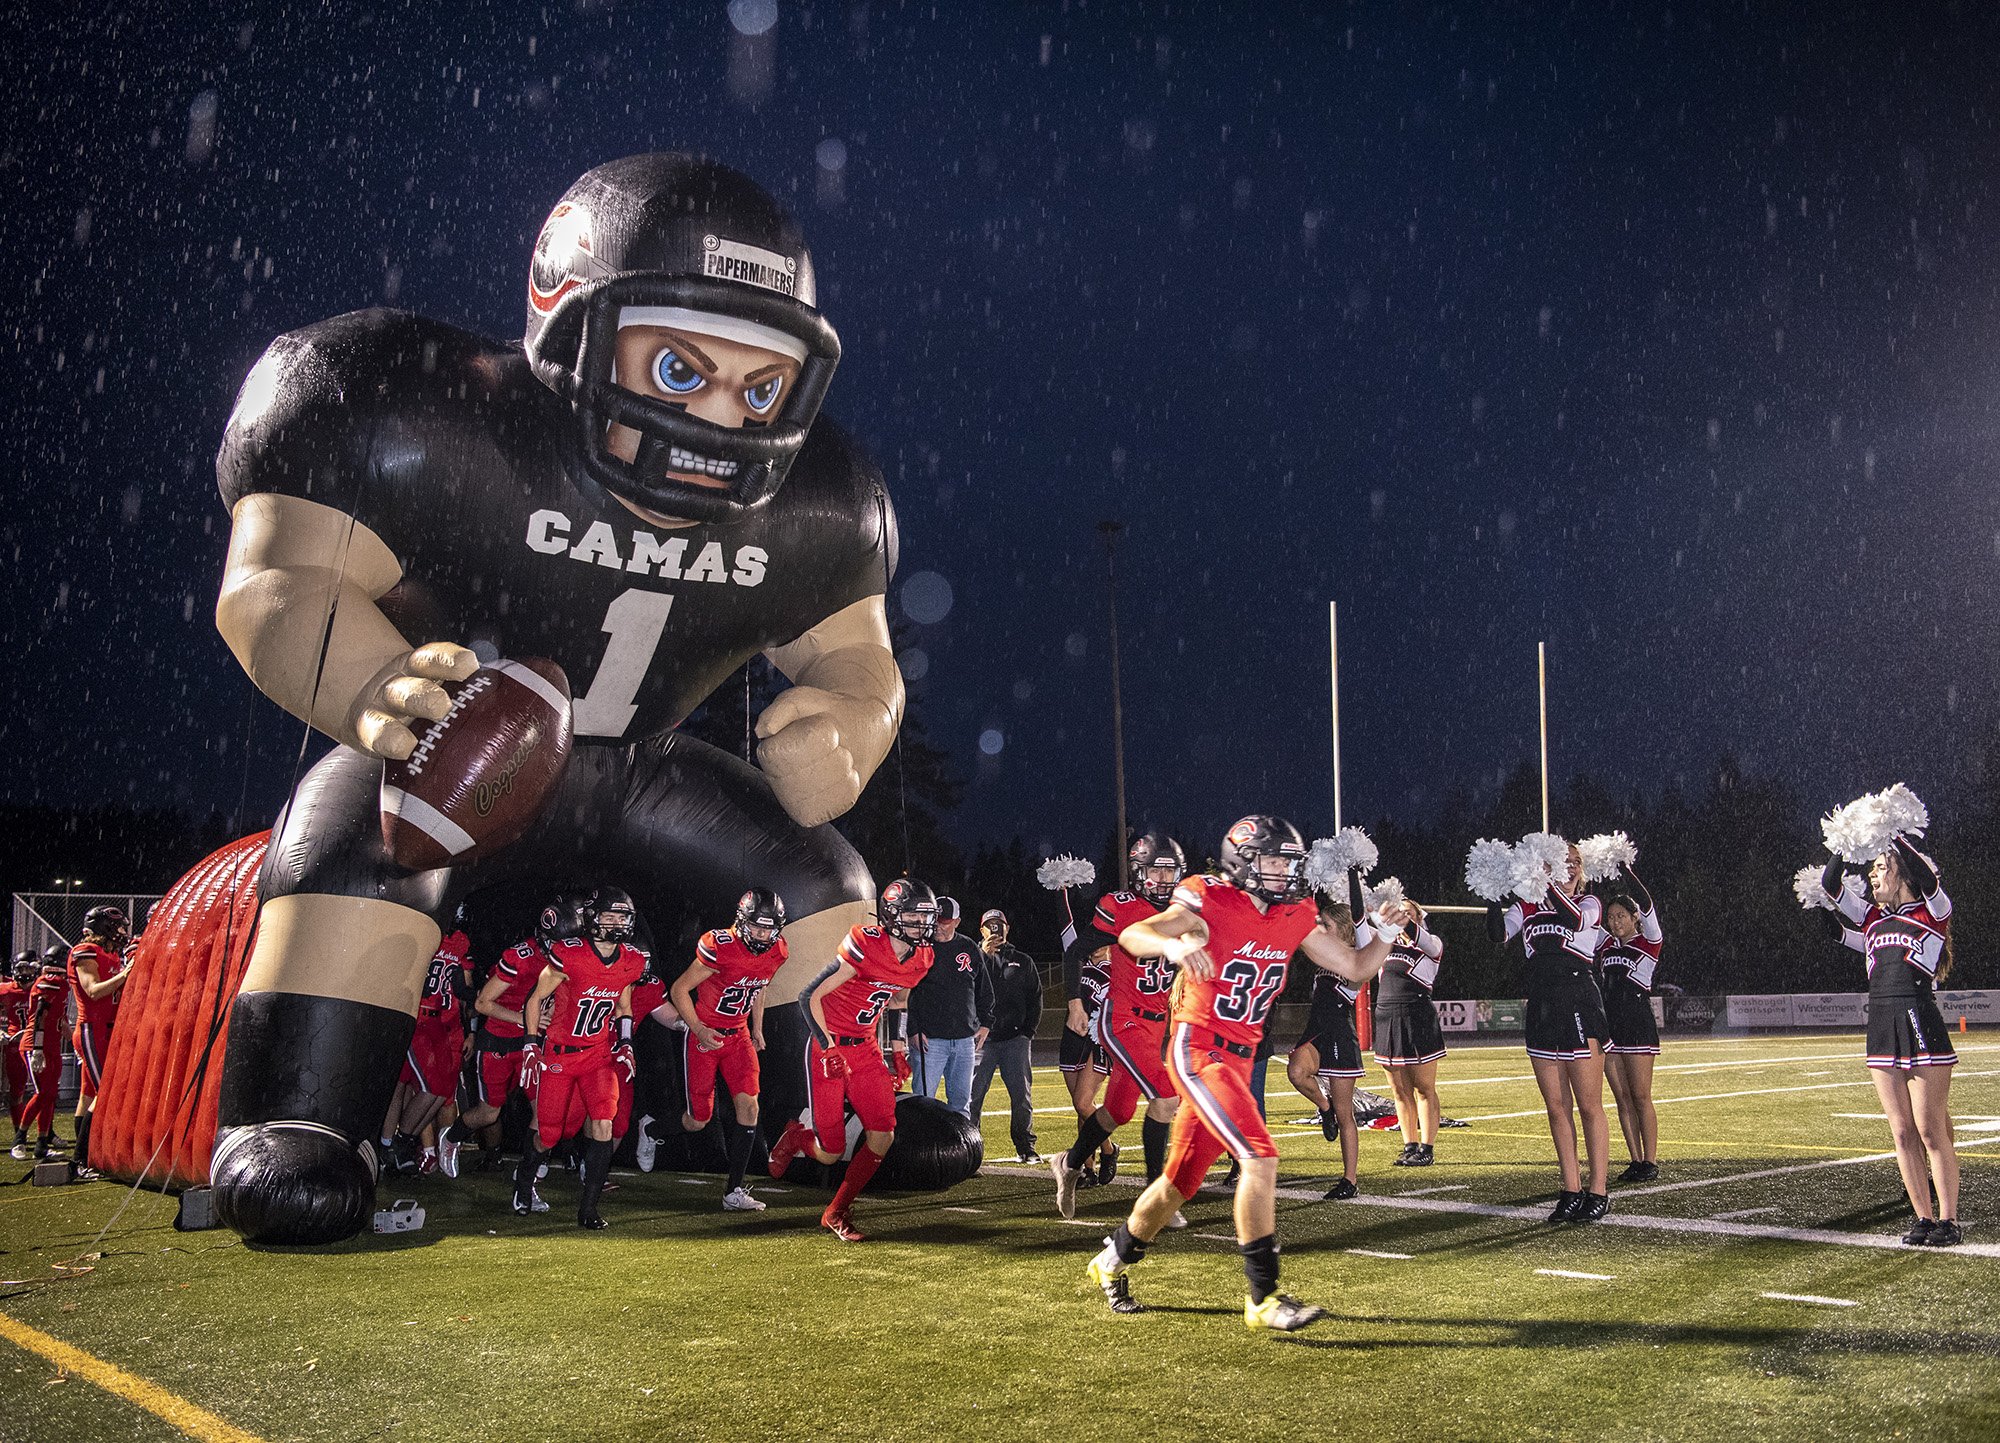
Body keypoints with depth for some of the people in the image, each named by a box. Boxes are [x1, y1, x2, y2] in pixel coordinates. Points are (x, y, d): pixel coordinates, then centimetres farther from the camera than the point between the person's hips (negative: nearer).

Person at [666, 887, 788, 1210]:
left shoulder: (776, 953, -6)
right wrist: (699, 1030, -21)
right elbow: (679, 990, -14)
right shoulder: (720, 948, -25)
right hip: (703, 1035, -5)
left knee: (748, 1106, -11)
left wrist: (757, 1029, 15)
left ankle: (734, 1192, -3)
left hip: (738, 1036, 5)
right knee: (698, 1121, 1)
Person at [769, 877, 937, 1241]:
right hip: (829, 1048, -6)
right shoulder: (864, 946, -23)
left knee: (882, 1136, -6)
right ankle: (797, 1136, 33)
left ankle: (836, 1212, 12)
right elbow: (810, 997, -17)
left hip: (866, 1050, 6)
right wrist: (829, 1048, -19)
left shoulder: (919, 959, 0)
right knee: (830, 1153, -3)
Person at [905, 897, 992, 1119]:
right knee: (924, 1100, -5)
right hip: (928, 1039, -4)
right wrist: (913, 1031, -11)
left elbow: (985, 991, 19)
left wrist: (985, 1024, 10)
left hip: (965, 1040, 4)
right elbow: (904, 995, -5)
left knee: (961, 1100, 10)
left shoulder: (970, 951, 10)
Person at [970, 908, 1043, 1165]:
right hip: (982, 1037, -2)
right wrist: (983, 953, -17)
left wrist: (1028, 1031, 7)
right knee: (972, 1096, -7)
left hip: (1015, 1038, 2)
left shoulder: (1022, 961, 18)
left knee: (1022, 1096, 0)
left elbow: (1035, 997, 18)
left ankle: (1025, 1148, 10)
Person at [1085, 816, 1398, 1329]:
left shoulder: (1294, 918, 7)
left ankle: (1113, 1262, 36)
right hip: (1197, 1050, -7)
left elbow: (1355, 968, 11)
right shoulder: (1211, 904, -12)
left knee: (1182, 1178, 15)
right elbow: (1132, 936, -24)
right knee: (1260, 1158, -20)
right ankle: (1263, 1296, -11)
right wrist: (1174, 945, -43)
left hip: (1238, 1057, 7)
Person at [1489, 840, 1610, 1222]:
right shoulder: (1528, 907, 12)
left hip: (1580, 1006, -4)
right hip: (1541, 1011, 4)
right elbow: (1499, 932, -3)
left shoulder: (1589, 904, 2)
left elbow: (1572, 921, -20)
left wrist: (1548, 881, -18)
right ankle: (1572, 1190, 14)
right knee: (1557, 1108, 7)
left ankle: (1598, 1192, 3)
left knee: (1588, 1105, -3)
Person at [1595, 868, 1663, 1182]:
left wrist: (1625, 870, -14)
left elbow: (1645, 904, -15)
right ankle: (1636, 1160, 10)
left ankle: (1651, 1162, 2)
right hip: (1608, 1025, 6)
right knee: (1622, 1097, 5)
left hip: (1638, 1025, -6)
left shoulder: (1649, 941, -1)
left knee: (1641, 1097, -4)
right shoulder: (1606, 944, 13)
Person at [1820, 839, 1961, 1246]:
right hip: (1881, 1031, 6)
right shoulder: (1873, 917, 18)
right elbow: (1831, 884, 16)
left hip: (1923, 1028, -6)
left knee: (1931, 1131, -4)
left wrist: (1893, 836, -6)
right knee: (1902, 1133, 6)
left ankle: (1948, 1221, 3)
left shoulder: (1933, 911, 3)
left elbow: (1925, 876, -15)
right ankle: (1924, 1218, 13)